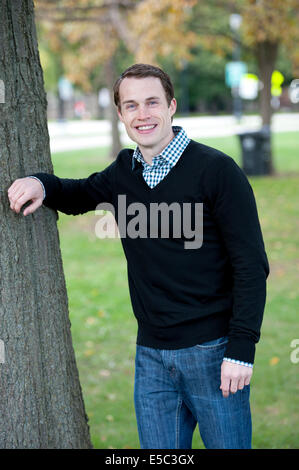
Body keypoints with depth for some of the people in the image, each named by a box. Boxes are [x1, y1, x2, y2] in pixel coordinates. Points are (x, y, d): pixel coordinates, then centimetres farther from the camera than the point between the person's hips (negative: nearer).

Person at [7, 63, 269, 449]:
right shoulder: (123, 172, 8)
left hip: (213, 351, -5)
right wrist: (41, 184, 4)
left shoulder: (216, 170, -9)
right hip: (151, 355, 5)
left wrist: (241, 349, -16)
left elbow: (251, 265, -10)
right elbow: (78, 196, 28)